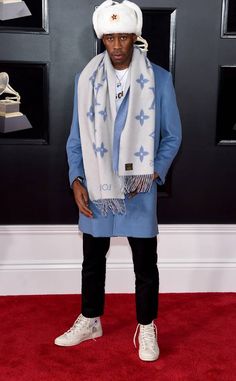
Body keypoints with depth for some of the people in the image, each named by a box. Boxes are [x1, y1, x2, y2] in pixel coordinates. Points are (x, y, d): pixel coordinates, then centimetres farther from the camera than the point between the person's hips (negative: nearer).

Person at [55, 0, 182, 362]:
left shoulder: (159, 79, -5)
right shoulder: (86, 78, 1)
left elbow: (172, 135, 0)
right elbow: (77, 136, 4)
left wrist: (156, 172, -13)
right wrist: (76, 179, -6)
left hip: (139, 187, -2)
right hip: (95, 185, 2)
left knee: (146, 264, 8)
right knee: (93, 260, 16)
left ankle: (146, 328, 29)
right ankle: (90, 321, 36)